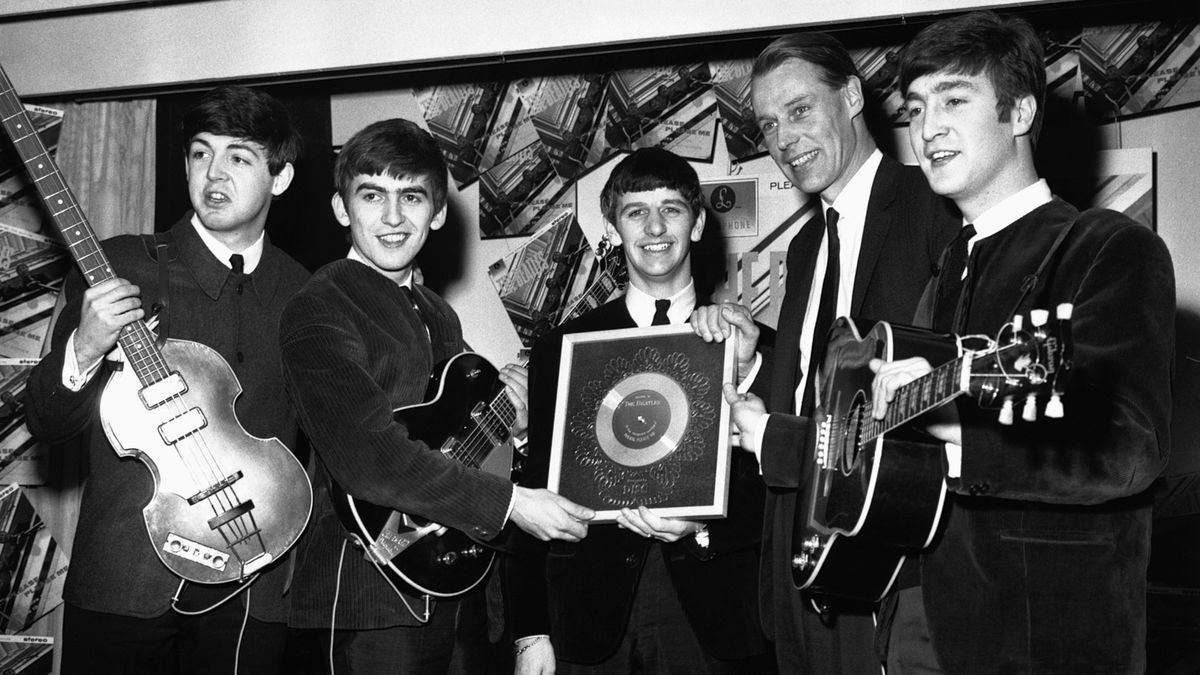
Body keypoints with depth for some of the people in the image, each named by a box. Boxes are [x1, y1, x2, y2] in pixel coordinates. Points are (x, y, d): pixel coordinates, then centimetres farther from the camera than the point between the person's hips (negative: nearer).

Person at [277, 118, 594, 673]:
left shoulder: (439, 315, 15)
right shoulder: (319, 311, -12)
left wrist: (507, 418, 2)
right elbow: (368, 456, -26)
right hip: (372, 589, -8)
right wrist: (511, 503, -25)